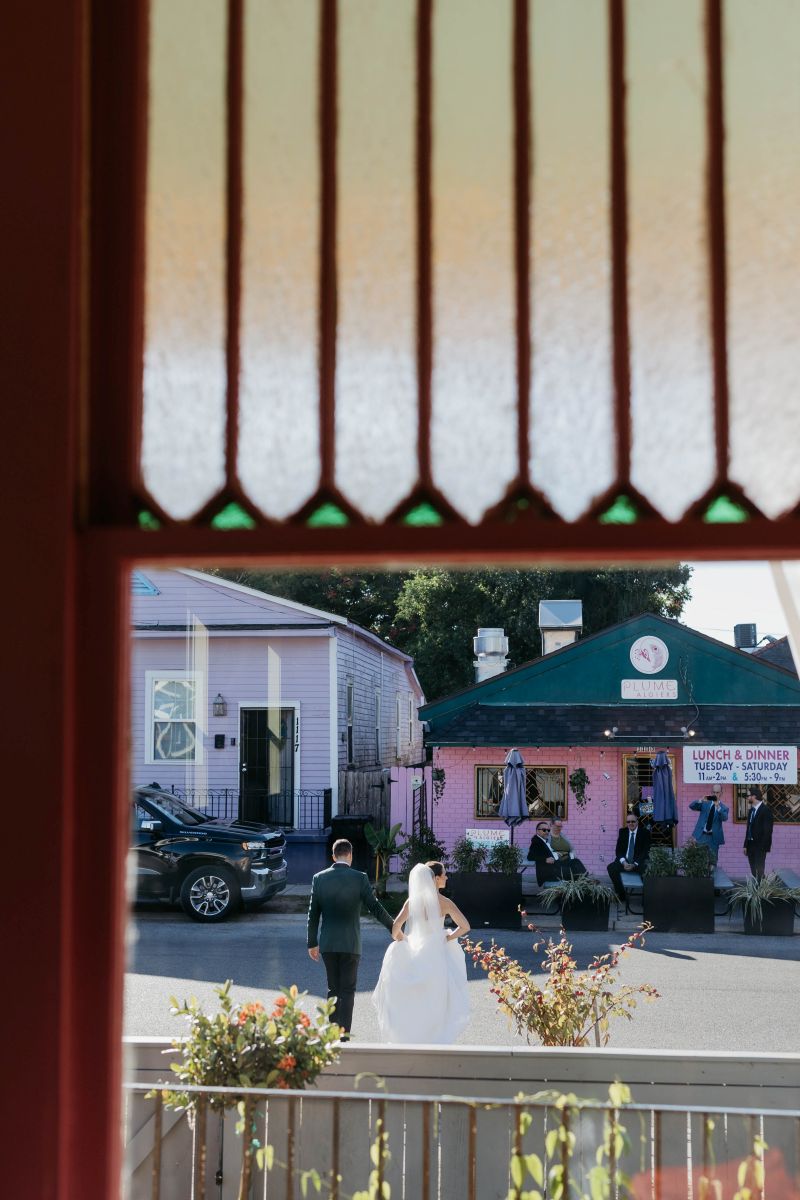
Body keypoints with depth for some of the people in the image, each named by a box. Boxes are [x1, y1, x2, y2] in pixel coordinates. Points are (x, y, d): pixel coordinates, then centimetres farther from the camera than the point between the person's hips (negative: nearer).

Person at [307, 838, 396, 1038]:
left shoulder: (319, 878, 1)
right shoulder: (359, 878, -8)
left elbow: (313, 914, 4)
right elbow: (375, 907, -7)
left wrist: (312, 943, 12)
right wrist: (394, 929, 4)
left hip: (327, 943, 3)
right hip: (350, 943, -3)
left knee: (333, 989, 15)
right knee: (347, 990, 2)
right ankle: (344, 1034, -6)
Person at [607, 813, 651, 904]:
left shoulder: (645, 832, -2)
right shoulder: (622, 831, 7)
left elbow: (645, 852, -8)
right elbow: (618, 850, 4)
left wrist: (634, 864, -21)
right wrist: (624, 862, -16)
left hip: (639, 862, -3)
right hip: (624, 861, 3)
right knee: (611, 867, -26)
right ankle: (621, 895, -15)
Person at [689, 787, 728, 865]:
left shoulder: (723, 808, 5)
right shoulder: (705, 803, 10)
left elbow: (724, 818, -15)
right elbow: (692, 806, -1)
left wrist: (718, 807, -29)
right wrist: (701, 800, -17)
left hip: (713, 837, -1)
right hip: (701, 835, 1)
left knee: (713, 860, 2)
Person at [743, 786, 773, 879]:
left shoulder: (765, 810, -10)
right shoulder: (751, 810, 13)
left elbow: (768, 830, -14)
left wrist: (764, 847, -17)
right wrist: (746, 845, 12)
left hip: (760, 845, -7)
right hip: (751, 844, 7)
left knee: (759, 870, -8)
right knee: (753, 871, 8)